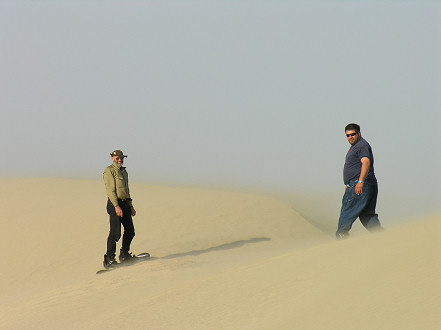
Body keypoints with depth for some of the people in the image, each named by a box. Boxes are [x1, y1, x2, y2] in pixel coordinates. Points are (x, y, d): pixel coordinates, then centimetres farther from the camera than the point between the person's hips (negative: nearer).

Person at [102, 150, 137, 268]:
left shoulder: (124, 171, 20)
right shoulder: (109, 171, -6)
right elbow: (110, 190, -14)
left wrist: (131, 206, 22)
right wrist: (116, 206, -22)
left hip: (125, 204, 8)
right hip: (115, 204, -8)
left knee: (130, 231, 10)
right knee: (115, 233, -13)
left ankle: (124, 255, 24)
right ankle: (109, 259, -9)